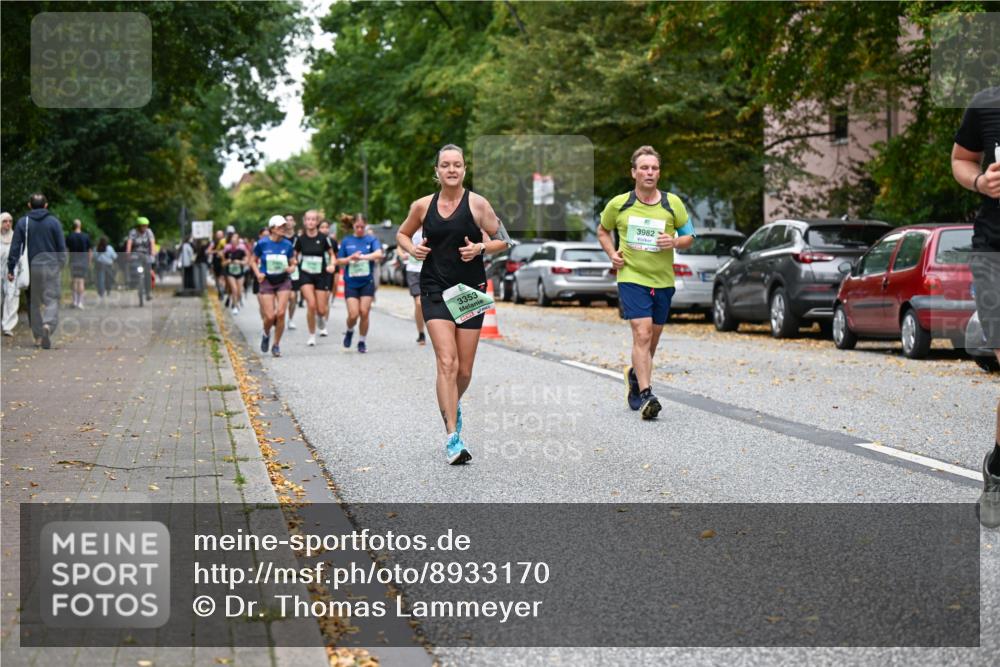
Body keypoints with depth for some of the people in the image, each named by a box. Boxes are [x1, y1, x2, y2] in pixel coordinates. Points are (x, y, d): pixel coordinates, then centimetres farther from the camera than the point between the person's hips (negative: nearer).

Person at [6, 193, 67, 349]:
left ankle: (38, 336, 12)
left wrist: (11, 268, 2)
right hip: (52, 266, -1)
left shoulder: (23, 223, 2)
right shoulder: (54, 222, 1)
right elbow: (62, 247, 1)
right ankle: (48, 324, -29)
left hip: (31, 268, 1)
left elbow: (15, 247, 0)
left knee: (34, 301, 11)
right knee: (52, 299, -1)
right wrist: (62, 265, 12)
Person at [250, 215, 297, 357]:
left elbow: (293, 264, 8)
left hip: (284, 282, 1)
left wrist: (291, 268, -14)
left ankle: (276, 345, 7)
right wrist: (258, 273, -9)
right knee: (270, 316, -8)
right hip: (267, 282, -1)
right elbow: (253, 260, 6)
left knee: (280, 313, -10)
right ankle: (266, 335, 27)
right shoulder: (262, 244, -6)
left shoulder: (287, 244, -1)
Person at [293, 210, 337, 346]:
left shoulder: (323, 238, -5)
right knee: (311, 305, -16)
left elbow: (332, 254, 4)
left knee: (321, 309, 0)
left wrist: (332, 265, -14)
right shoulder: (300, 238, -3)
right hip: (306, 275, 0)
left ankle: (322, 322, 39)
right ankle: (312, 336, 1)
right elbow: (295, 256, 8)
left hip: (321, 275, 0)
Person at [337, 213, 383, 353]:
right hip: (351, 282, 0)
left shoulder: (371, 240, 1)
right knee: (353, 314, -10)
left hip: (367, 282, 0)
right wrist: (351, 258, -13)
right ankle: (349, 331, 22)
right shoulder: (346, 241, 6)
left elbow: (378, 254, -17)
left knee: (364, 312, -5)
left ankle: (363, 341, 12)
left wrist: (362, 257, -30)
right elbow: (339, 261, 7)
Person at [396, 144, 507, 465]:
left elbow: (503, 239, 5)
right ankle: (453, 438, -17)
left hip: (470, 290, 1)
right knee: (447, 362, -16)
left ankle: (452, 406, 41)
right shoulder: (423, 206, 3)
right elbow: (402, 234, 19)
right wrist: (411, 248, -2)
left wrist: (480, 248, -14)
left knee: (464, 370, 7)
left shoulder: (477, 204, -2)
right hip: (435, 291, 0)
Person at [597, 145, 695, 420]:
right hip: (631, 277, -3)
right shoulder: (618, 204, -2)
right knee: (642, 333, -17)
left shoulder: (673, 203, 0)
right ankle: (645, 395, -20)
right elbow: (603, 230, 16)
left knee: (652, 338, 13)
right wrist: (612, 254, 0)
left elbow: (689, 235, 10)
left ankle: (635, 374, 42)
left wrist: (675, 242, -12)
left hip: (663, 280, 3)